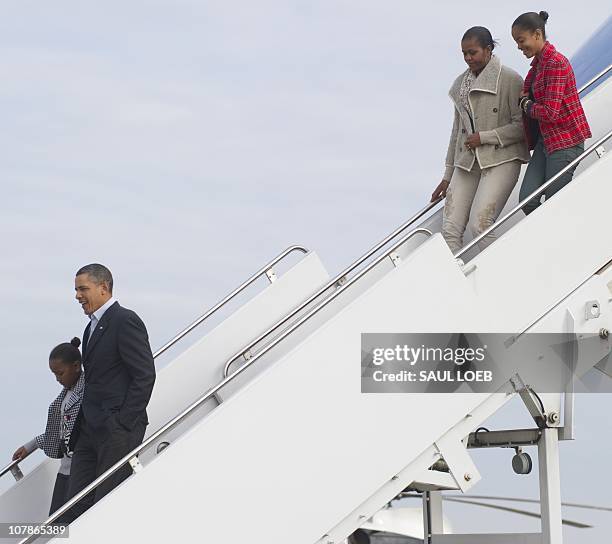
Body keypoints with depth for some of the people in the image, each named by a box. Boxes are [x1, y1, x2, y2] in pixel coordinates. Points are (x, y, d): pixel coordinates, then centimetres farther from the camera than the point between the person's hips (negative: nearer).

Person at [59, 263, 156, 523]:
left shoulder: (125, 321, -10)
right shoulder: (92, 327, 20)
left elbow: (145, 375, -15)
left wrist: (123, 423, -16)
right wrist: (80, 426, 13)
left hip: (118, 430, -9)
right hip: (91, 430, 9)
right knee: (75, 505, 5)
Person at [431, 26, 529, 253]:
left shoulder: (509, 80, -5)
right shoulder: (461, 84, 15)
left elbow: (522, 126, -8)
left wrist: (484, 137, -13)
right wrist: (447, 176, 20)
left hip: (500, 160, -6)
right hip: (466, 163, 6)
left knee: (480, 224, -20)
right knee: (450, 230, -6)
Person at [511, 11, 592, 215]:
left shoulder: (556, 63, -17)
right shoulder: (538, 62, 13)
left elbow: (550, 112, -21)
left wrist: (526, 103, -3)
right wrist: (525, 100, 1)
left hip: (565, 142, -9)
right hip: (546, 140, 9)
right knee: (527, 199, 1)